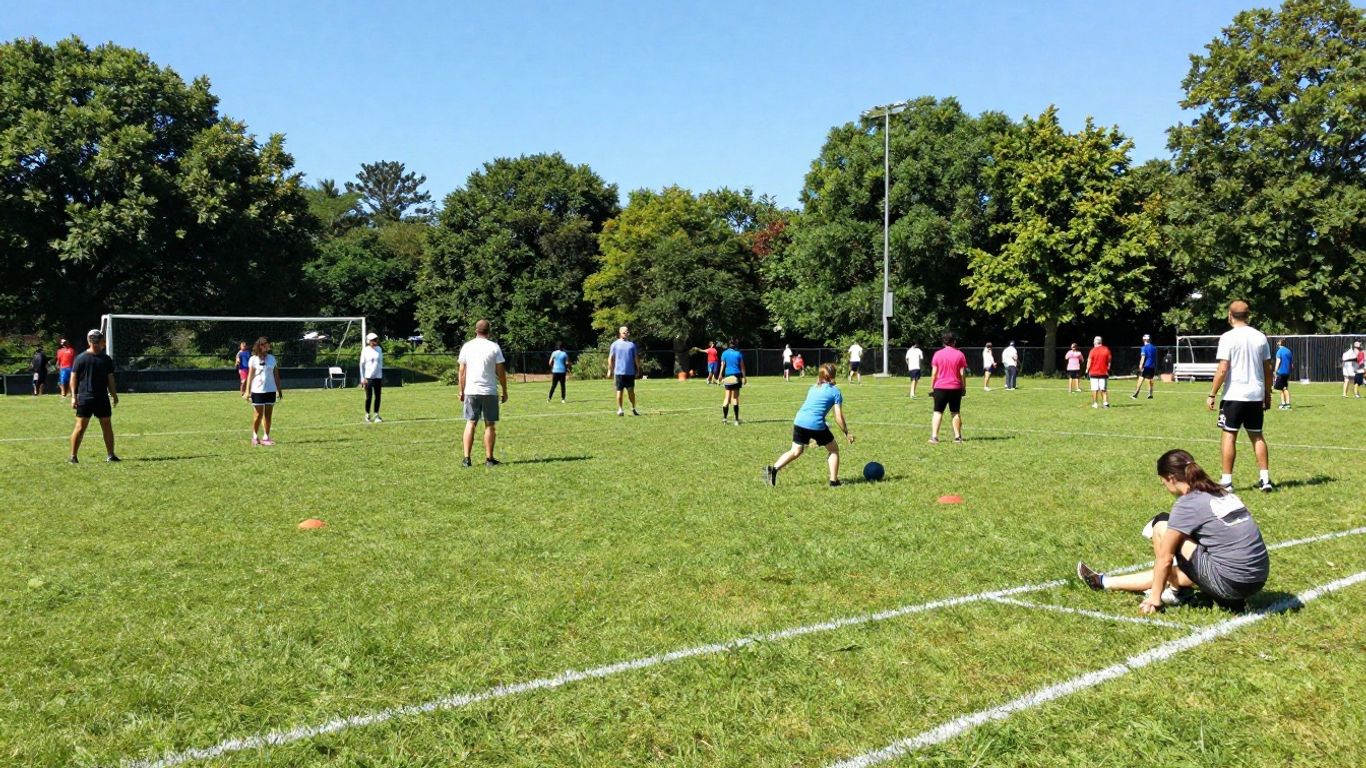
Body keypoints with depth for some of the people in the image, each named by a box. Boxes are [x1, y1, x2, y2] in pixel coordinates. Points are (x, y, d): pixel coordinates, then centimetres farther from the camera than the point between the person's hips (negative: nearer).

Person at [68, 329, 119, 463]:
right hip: (85, 398, -4)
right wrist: (73, 396, -9)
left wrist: (114, 395, 13)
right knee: (80, 427, -3)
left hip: (102, 398, 4)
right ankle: (73, 456, 5)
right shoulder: (81, 358, -4)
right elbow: (73, 378, -3)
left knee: (107, 426, 6)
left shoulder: (106, 359, 10)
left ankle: (110, 455, 14)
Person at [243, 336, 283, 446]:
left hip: (271, 390, 4)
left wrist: (279, 389, 11)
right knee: (258, 414, 0)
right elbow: (250, 375, -2)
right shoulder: (253, 359, -2)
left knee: (268, 415, 4)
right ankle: (254, 437, 12)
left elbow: (276, 375, 12)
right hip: (258, 391, -4)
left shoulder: (272, 358, 9)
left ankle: (266, 437, 9)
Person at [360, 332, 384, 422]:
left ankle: (376, 416, 9)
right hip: (368, 377, -4)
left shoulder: (379, 349, 8)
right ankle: (367, 416, 13)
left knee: (378, 397, 2)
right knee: (369, 397, 1)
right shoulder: (365, 350, -3)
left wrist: (382, 377, 13)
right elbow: (362, 364, -1)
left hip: (378, 377, 4)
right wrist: (363, 378, -6)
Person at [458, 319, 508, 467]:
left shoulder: (467, 346, 4)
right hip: (490, 391, -2)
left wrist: (461, 391, 14)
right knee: (490, 425, 5)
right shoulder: (494, 347, -2)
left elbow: (462, 371, 6)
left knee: (470, 423, 6)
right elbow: (501, 372, -2)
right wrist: (505, 391, 7)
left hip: (471, 391, 2)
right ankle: (489, 459, 7)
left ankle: (466, 458, 1)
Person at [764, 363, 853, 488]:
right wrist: (846, 432, 13)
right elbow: (838, 417, 2)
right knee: (833, 449, 15)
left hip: (799, 421, 5)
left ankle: (774, 468, -4)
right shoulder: (835, 391, 6)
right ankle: (834, 481, 11)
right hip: (816, 424, -5)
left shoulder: (813, 388, 23)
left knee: (796, 451, 15)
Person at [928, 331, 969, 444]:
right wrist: (964, 388, 8)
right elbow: (962, 373, -1)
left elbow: (934, 373, -2)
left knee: (938, 412, 1)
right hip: (955, 388, 1)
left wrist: (931, 387, 5)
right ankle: (957, 436, 17)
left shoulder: (937, 354, -2)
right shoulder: (960, 354, -1)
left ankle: (934, 436, -11)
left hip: (940, 388, -1)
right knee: (955, 412, 12)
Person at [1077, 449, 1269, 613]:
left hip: (1230, 583, -8)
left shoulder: (1187, 504, -10)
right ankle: (1104, 582, 33)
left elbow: (1165, 557, -5)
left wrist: (1155, 597, 5)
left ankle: (1175, 591, 16)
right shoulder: (1221, 493, 12)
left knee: (1161, 525, 4)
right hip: (1257, 581, 8)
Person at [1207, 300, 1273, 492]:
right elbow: (1268, 368, 10)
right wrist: (1267, 393, 20)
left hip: (1234, 395, -5)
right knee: (1257, 436, 13)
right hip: (1256, 395, 5)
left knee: (1229, 435, 2)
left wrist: (1212, 394, -8)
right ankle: (1265, 478, 11)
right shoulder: (1260, 337, 6)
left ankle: (1226, 480, 2)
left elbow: (1222, 370, -14)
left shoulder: (1228, 337, -9)